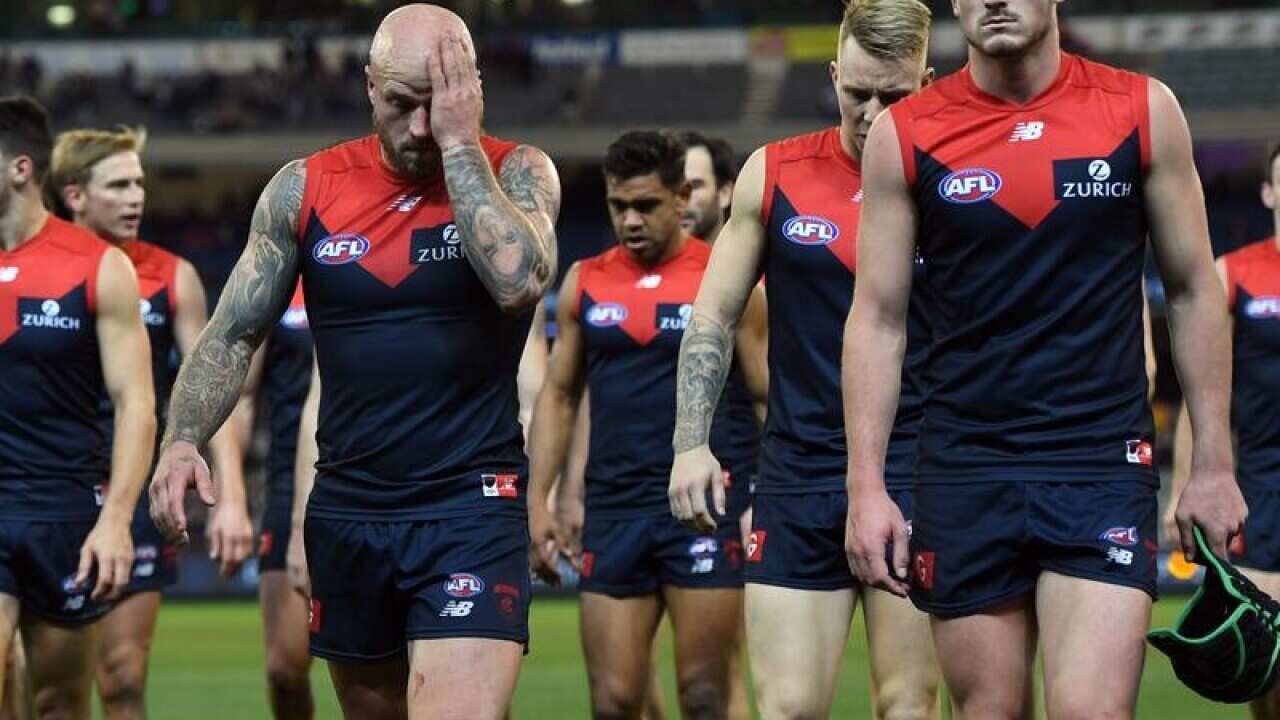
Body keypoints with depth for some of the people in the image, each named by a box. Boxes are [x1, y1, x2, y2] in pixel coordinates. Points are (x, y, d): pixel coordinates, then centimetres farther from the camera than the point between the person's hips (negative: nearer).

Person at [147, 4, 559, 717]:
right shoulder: (305, 189, 4)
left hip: (471, 506, -4)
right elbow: (233, 337, 8)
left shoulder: (515, 173, -3)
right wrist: (182, 442, -9)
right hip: (348, 514, 4)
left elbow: (518, 280, -23)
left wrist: (459, 143, -16)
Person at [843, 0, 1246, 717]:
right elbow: (877, 319, 5)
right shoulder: (903, 135, 2)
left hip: (1104, 467, -1)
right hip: (965, 468, 1)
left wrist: (1214, 464, 4)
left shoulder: (1143, 111, 1)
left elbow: (1195, 291, 7)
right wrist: (868, 487, -1)